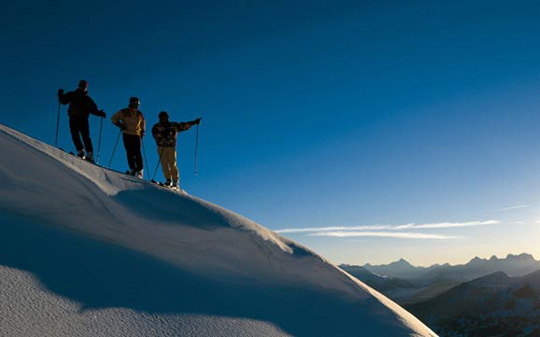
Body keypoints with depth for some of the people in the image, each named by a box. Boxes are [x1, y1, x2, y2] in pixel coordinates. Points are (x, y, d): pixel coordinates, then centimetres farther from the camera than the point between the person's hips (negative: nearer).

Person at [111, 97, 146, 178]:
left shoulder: (140, 114, 13)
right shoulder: (123, 112, 4)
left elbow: (143, 123, 29)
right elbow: (113, 118, 9)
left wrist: (143, 131, 14)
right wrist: (120, 125, -6)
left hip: (137, 135, 1)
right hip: (127, 135, -1)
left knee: (137, 153, -8)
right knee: (130, 153, -6)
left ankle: (139, 171, -9)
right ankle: (132, 170, -1)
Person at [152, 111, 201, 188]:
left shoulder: (173, 126, 11)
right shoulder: (156, 127, 10)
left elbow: (183, 126, 12)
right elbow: (155, 135, -4)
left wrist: (193, 122, 4)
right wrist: (162, 134, -19)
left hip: (171, 147, -1)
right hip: (161, 148, 1)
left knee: (173, 165, -7)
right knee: (164, 164, -5)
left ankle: (175, 182, -4)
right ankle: (168, 180, 4)